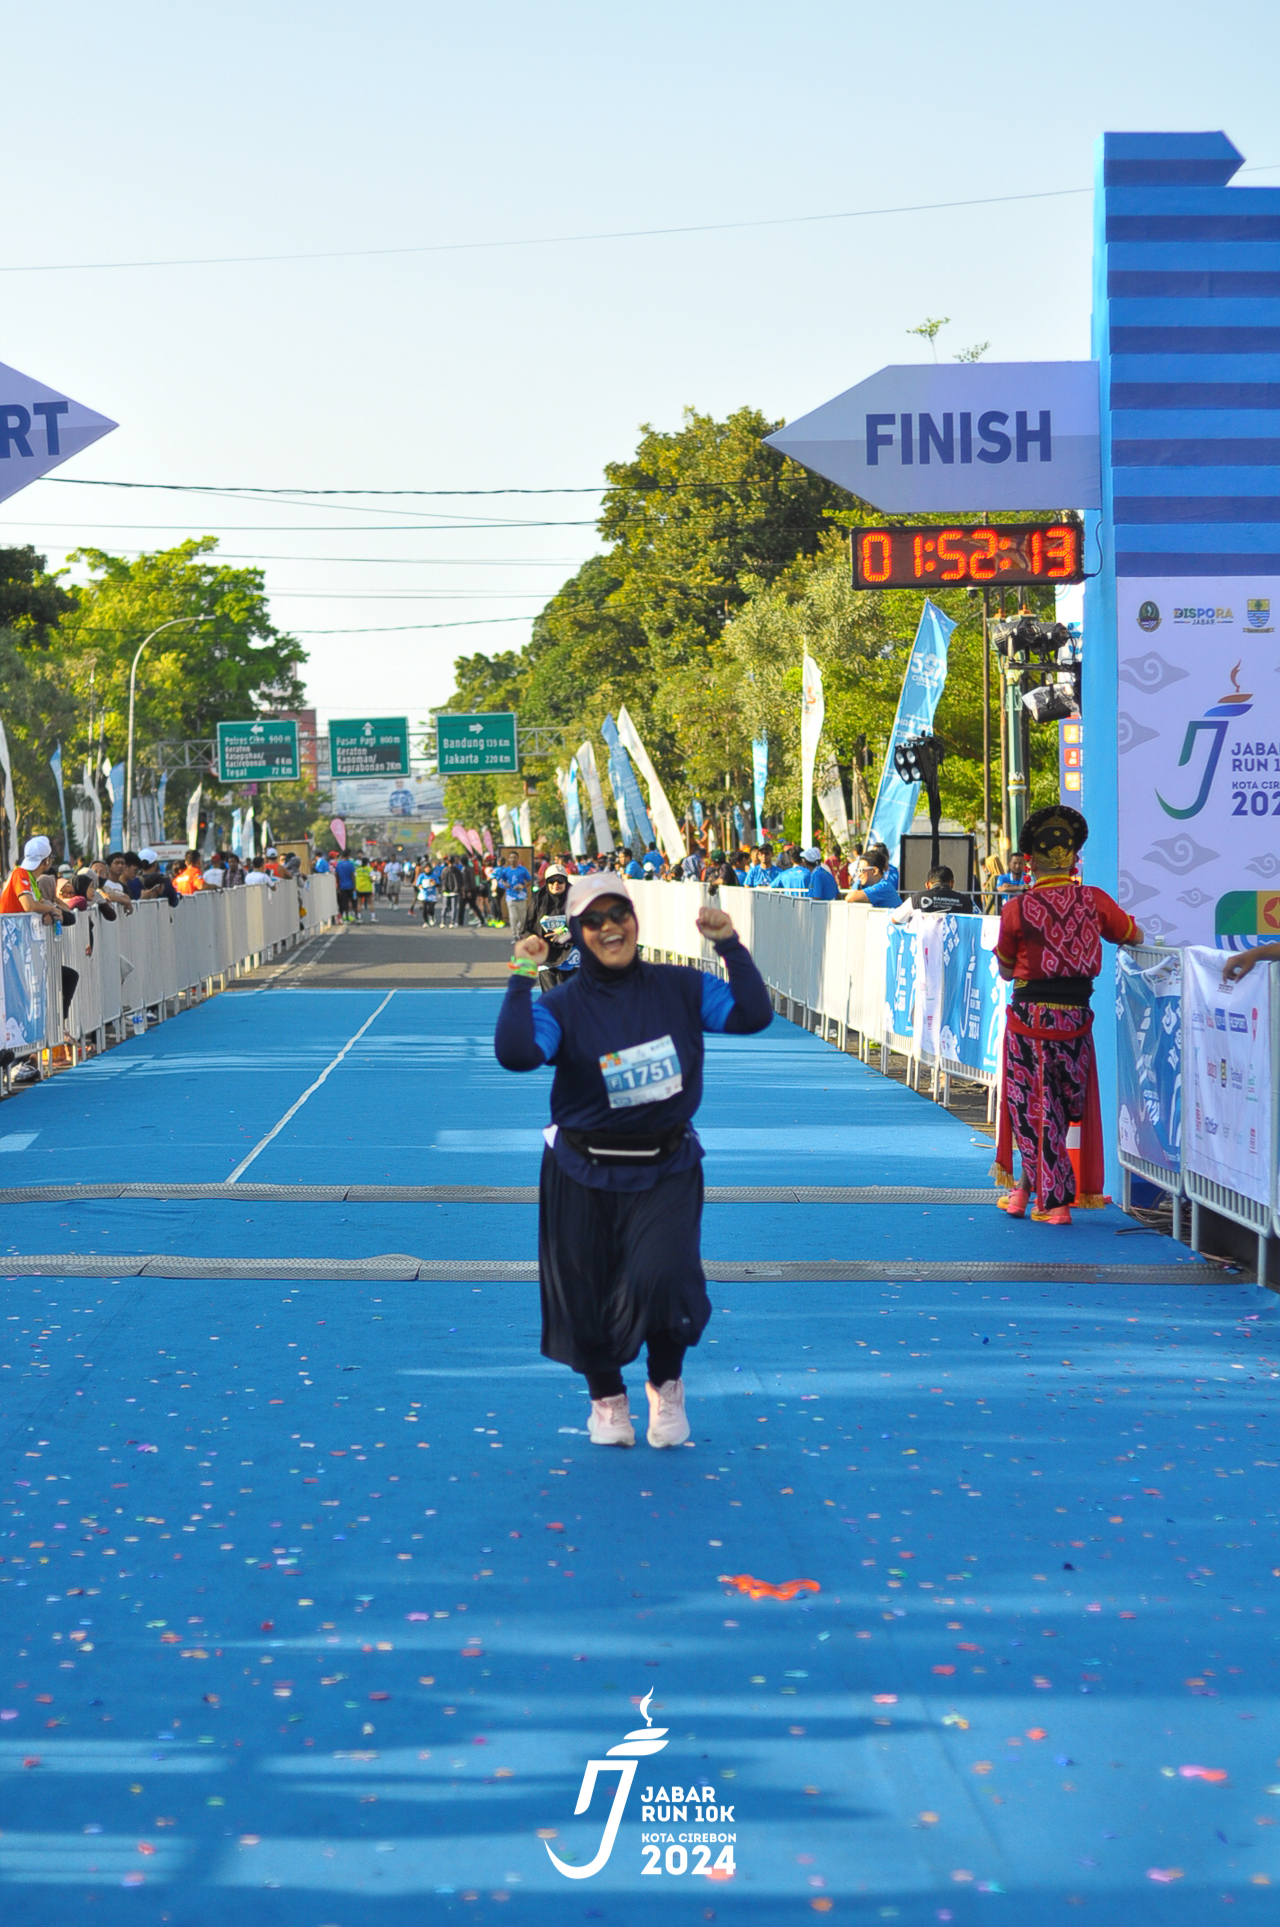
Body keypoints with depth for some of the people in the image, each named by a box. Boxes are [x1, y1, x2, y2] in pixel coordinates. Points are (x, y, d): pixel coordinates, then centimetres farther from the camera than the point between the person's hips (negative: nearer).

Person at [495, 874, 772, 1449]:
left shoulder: (680, 988, 1)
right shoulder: (562, 1006, -8)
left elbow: (753, 1015, -6)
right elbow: (515, 1054, -25)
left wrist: (730, 946, -10)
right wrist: (522, 978, -24)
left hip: (667, 1170, 0)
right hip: (583, 1175, 0)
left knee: (660, 1278, -18)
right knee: (587, 1291, 8)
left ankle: (667, 1386, 10)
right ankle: (606, 1399, 35)